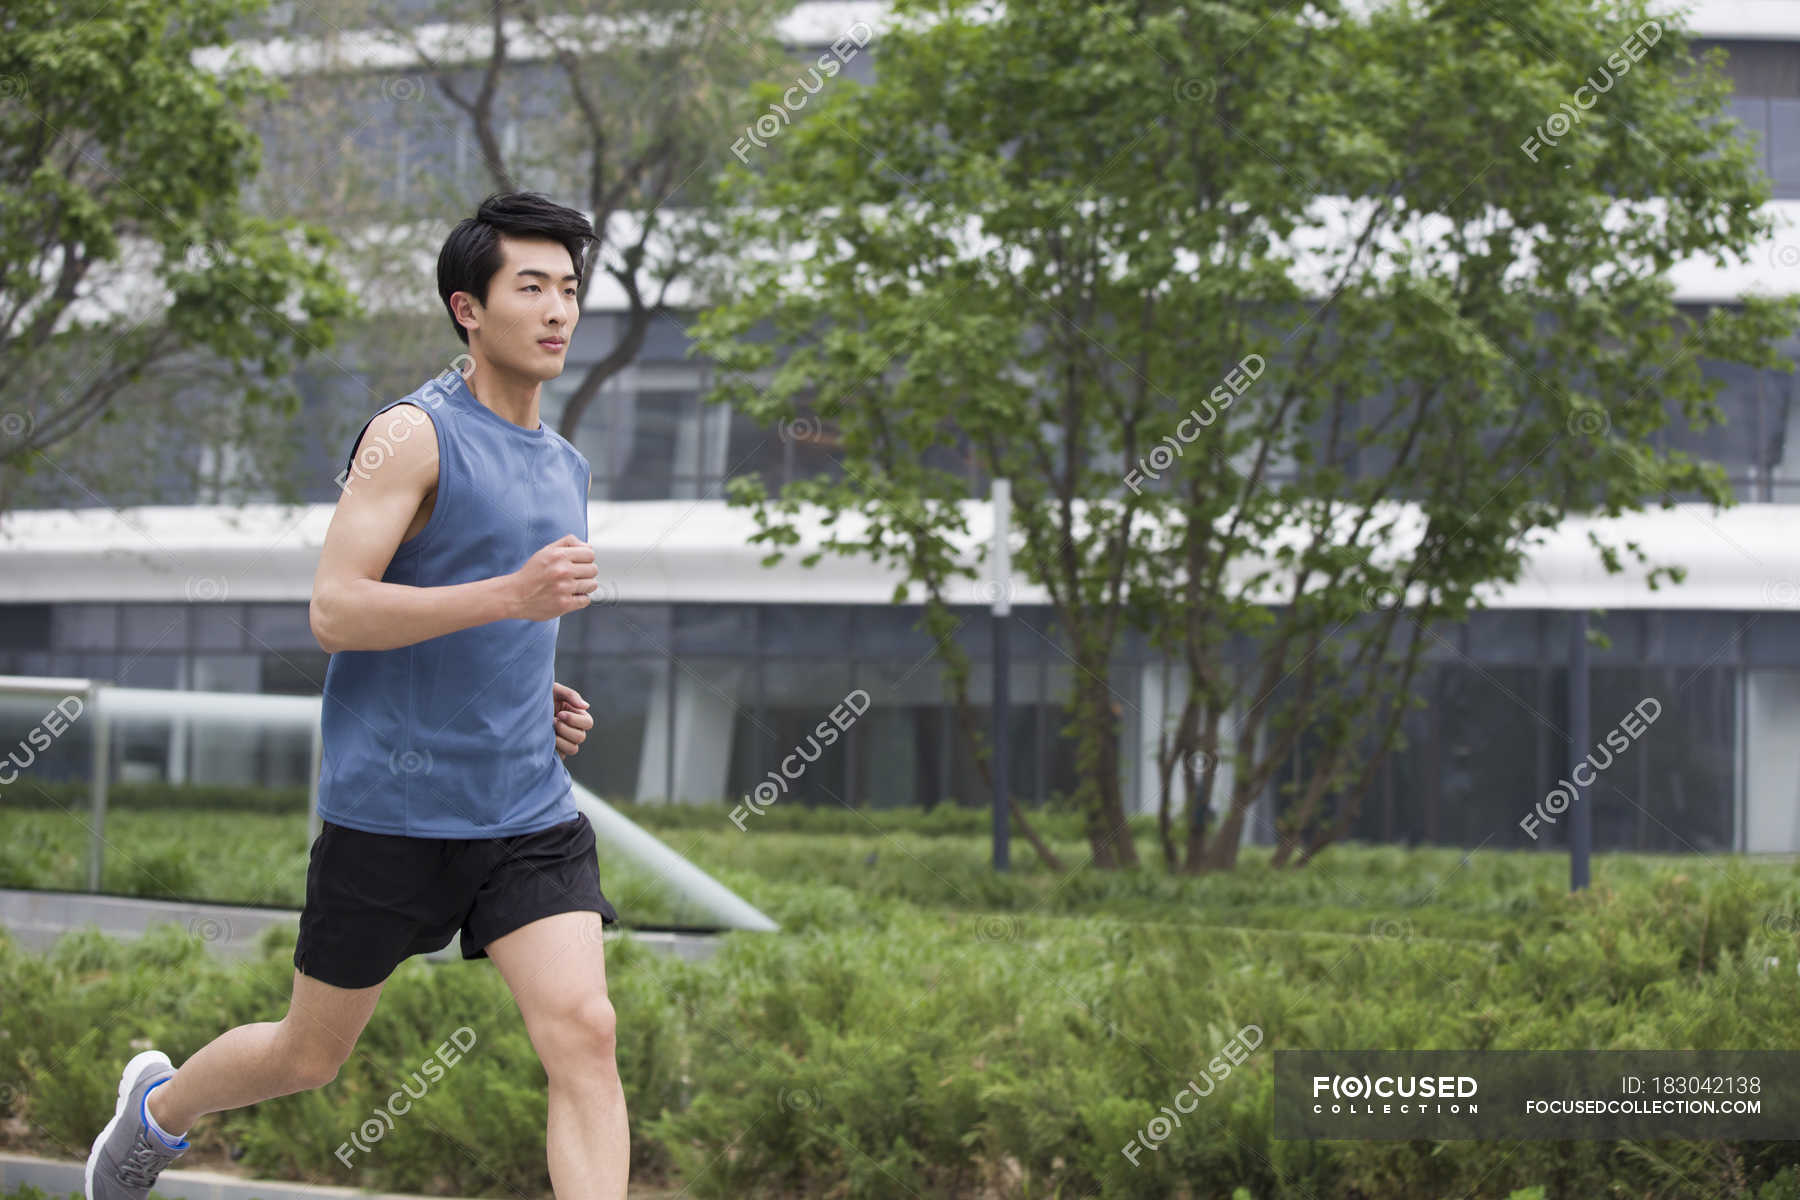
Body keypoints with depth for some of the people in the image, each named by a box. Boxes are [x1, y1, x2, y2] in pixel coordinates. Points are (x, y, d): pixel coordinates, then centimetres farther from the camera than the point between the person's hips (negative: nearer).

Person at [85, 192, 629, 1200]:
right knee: (311, 1055, 12)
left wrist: (536, 698, 9)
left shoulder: (566, 466, 14)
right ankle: (158, 1107, 43)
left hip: (530, 813, 5)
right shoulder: (416, 435, -10)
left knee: (584, 1035, -14)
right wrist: (511, 594, -28)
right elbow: (334, 610, -20)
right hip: (390, 807, -5)